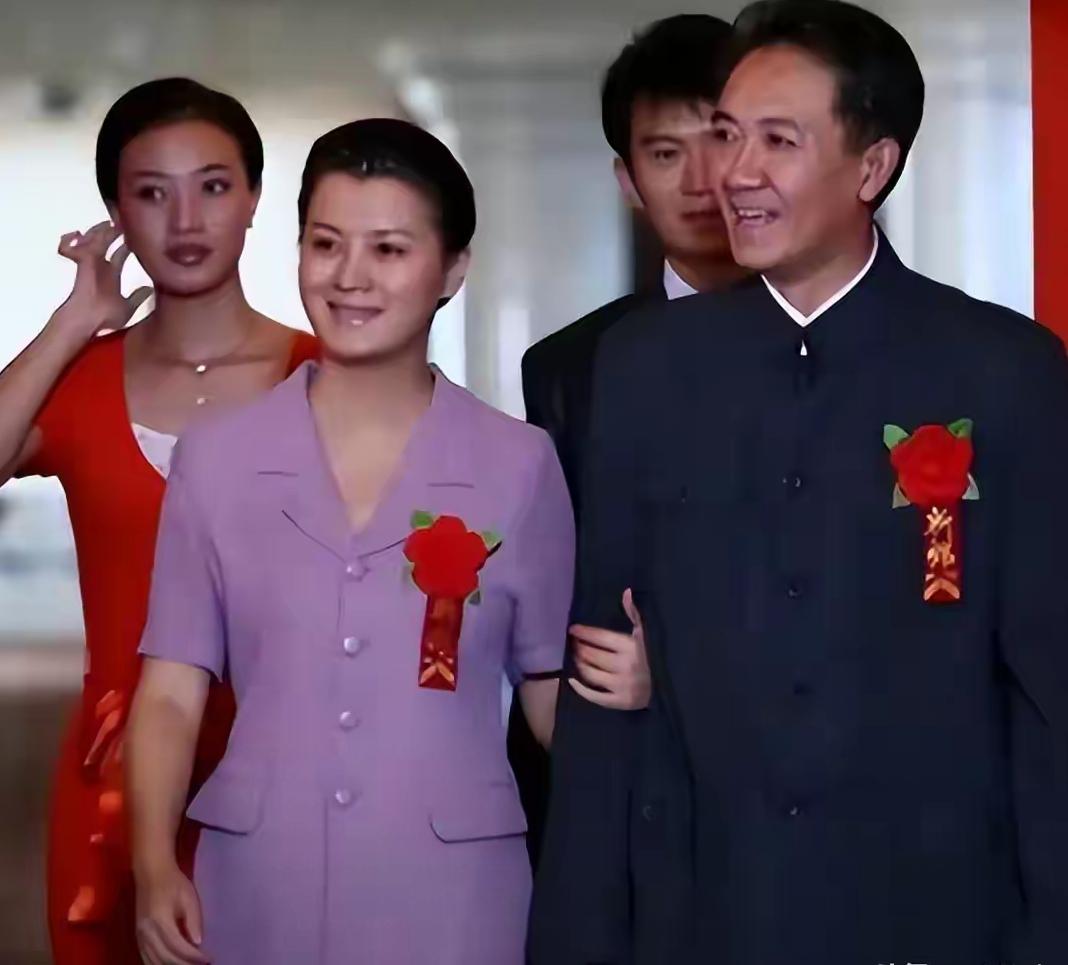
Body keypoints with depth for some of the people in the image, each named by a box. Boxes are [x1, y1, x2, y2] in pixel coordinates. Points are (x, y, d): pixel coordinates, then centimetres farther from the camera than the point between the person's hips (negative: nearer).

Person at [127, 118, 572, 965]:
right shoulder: (218, 459, 3)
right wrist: (155, 866, -12)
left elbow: (552, 692, 7)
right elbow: (172, 690, 1)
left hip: (450, 891, -1)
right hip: (256, 886, 1)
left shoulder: (518, 466, 1)